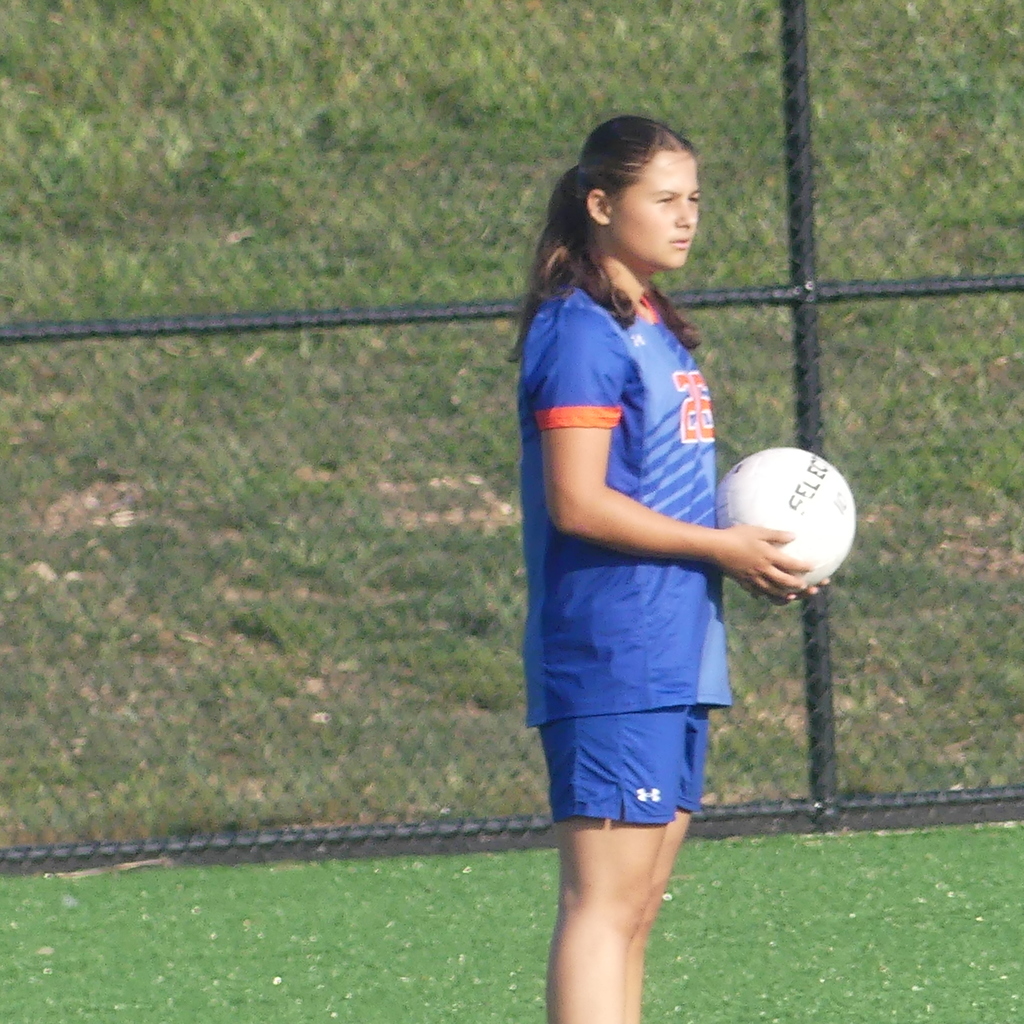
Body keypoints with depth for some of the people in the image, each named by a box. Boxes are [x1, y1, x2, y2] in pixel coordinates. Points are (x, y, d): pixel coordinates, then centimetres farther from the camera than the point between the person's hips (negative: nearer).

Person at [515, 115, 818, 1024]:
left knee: (636, 911, 10)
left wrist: (754, 547, 9)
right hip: (611, 665, -10)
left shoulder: (655, 329, 18)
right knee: (604, 901, -13)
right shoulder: (581, 332, -11)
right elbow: (577, 502, -18)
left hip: (674, 661, 10)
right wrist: (720, 547, -14)